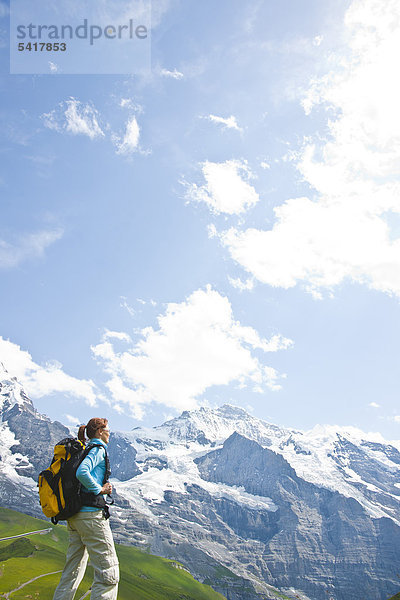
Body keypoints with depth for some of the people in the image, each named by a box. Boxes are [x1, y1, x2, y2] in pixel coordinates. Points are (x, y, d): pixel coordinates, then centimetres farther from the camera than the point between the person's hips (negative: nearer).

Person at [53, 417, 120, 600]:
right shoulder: (99, 450, -9)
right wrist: (100, 490, -14)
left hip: (73, 516, 9)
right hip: (91, 514, -9)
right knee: (108, 572, -2)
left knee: (73, 571, 16)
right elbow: (82, 472, -27)